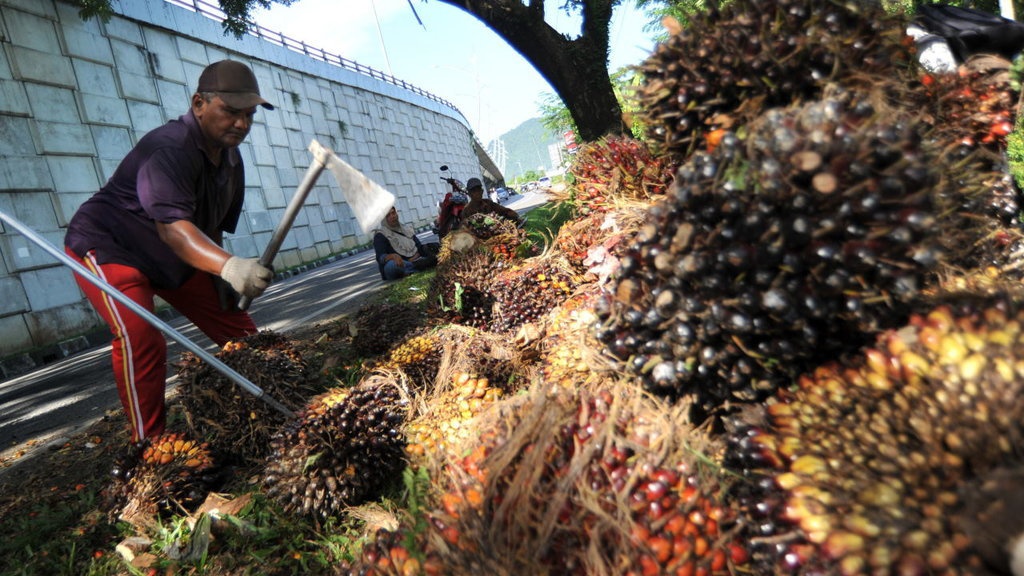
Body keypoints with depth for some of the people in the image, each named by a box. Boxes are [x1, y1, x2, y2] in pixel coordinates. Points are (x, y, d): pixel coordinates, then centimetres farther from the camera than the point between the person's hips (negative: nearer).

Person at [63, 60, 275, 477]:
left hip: (175, 256, 8)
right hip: (107, 245, -8)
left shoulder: (230, 159, -3)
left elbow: (212, 226, 4)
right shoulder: (169, 147, -30)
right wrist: (228, 266, -61)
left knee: (238, 330, 6)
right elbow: (171, 224, -45)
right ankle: (147, 442, -13)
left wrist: (220, 281, -4)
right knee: (141, 338, -31)